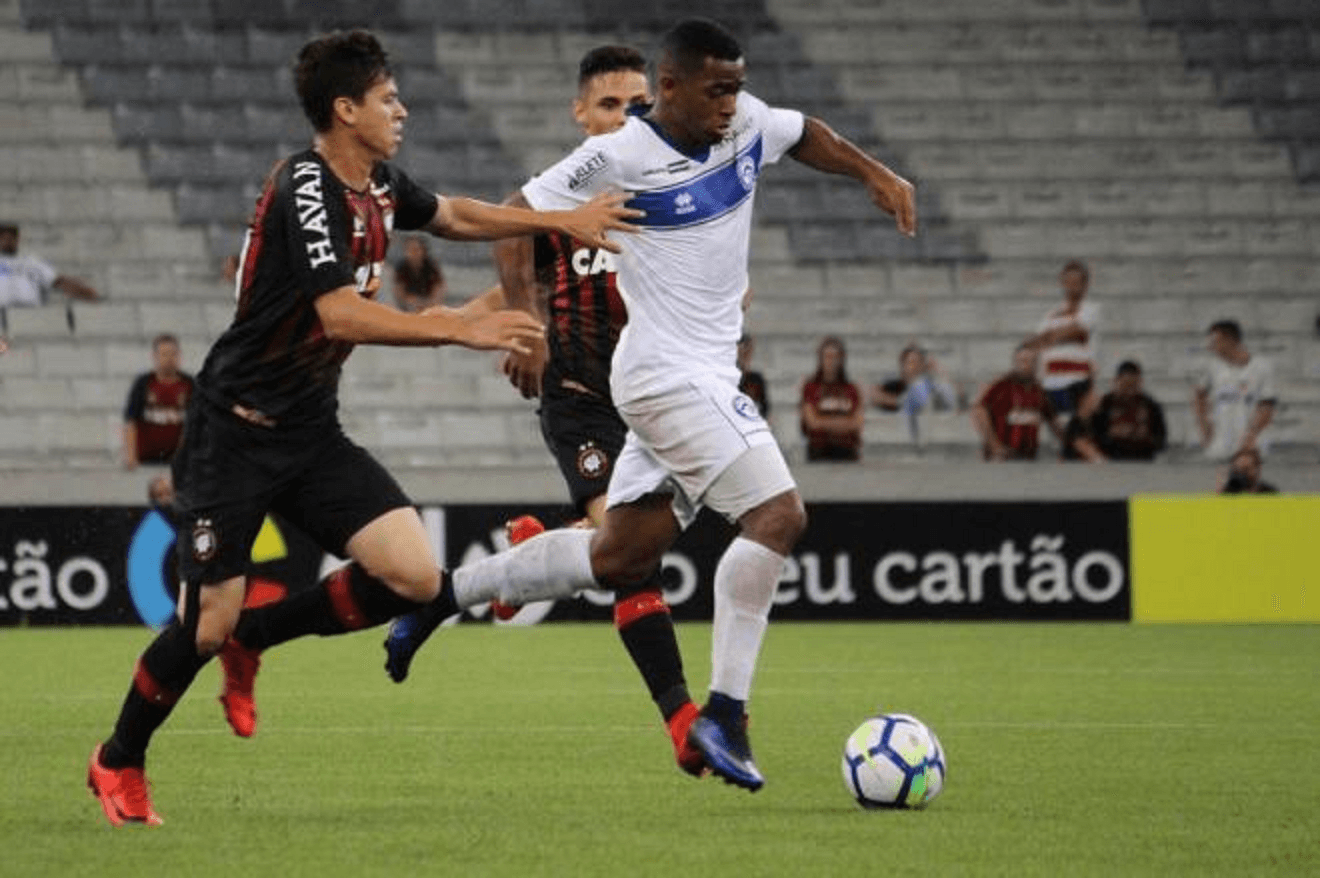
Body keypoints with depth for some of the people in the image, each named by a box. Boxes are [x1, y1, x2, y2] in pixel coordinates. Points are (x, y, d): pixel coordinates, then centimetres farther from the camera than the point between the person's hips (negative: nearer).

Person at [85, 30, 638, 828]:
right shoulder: (304, 189, -21)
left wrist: (566, 220, 20)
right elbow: (342, 315, -31)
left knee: (415, 577, -8)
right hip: (237, 429, -8)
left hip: (311, 433, 8)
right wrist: (464, 330, -33)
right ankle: (119, 763, 19)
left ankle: (252, 640, 14)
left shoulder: (379, 185, 6)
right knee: (208, 623, -7)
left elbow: (455, 215, 27)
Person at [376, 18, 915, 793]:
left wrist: (876, 175, 12)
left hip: (706, 376, 9)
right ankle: (724, 715, -17)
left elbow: (807, 136, 26)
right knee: (778, 515, -20)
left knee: (620, 560, 13)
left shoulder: (747, 124, 5)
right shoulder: (620, 157, -14)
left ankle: (444, 593, 25)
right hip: (669, 375, -9)